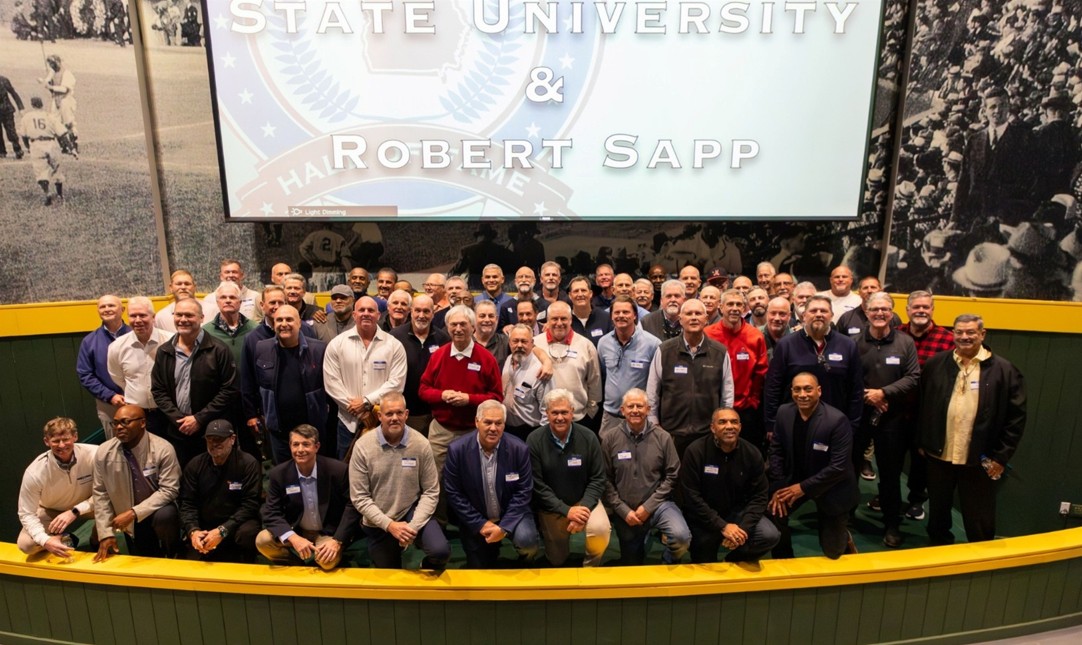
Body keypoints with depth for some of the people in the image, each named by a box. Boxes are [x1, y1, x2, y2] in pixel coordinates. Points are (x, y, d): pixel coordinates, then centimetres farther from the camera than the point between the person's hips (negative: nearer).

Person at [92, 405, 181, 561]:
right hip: (131, 522, 3)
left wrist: (133, 512, -28)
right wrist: (105, 533, -6)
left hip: (158, 510, -3)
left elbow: (169, 490, -20)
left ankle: (171, 557, -5)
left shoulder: (163, 449, -21)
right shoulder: (103, 452, -11)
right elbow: (100, 493, -3)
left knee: (165, 517, -35)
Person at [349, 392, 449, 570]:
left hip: (412, 511, 0)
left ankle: (426, 572, 12)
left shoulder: (421, 444, -12)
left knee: (441, 551, -24)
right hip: (378, 523, 1)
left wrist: (413, 526, -19)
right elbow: (359, 497, -12)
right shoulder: (363, 446, -14)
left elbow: (431, 492, -7)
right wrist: (389, 525, -20)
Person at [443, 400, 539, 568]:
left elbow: (523, 491, -12)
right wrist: (480, 524, -14)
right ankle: (491, 549, 42)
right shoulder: (457, 450, -17)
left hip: (511, 514, -1)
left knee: (527, 541, -27)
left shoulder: (519, 449, -16)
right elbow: (453, 493, -10)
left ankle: (525, 567, 10)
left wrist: (504, 526, -20)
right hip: (475, 520, 1)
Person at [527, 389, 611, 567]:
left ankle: (590, 568, 2)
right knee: (557, 560, 9)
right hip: (551, 507, 0)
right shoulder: (534, 440, -14)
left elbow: (597, 479, -6)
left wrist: (583, 507, -22)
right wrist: (566, 510, -20)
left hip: (583, 501, 0)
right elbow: (537, 485, -13)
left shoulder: (588, 437, -11)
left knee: (600, 528, -29)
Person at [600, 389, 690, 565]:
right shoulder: (609, 438, -7)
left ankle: (668, 566, 7)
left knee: (682, 537, -27)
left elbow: (672, 475, -4)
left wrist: (648, 506, -10)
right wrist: (623, 510, -10)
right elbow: (605, 480, -5)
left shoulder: (663, 437, -5)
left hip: (658, 504, 0)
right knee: (632, 563, 12)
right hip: (624, 510, 1)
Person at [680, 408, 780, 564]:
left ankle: (734, 561, 11)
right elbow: (692, 497, -18)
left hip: (738, 511, 3)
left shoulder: (752, 453, -5)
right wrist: (722, 526, -24)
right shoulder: (695, 451, -17)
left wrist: (744, 527, -20)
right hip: (704, 516, -3)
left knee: (770, 536, -19)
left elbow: (759, 496, -4)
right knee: (704, 561, -23)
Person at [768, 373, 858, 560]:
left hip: (831, 488, -3)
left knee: (832, 551, 3)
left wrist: (803, 488, -23)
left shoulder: (837, 420, -25)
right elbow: (776, 450, -2)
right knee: (774, 511, -21)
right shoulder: (784, 412, -9)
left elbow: (839, 467, -25)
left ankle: (843, 539, 41)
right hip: (794, 479, 4)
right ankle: (784, 560, 7)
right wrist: (778, 488, -12)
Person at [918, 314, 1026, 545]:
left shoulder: (1003, 370, -6)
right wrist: (922, 442, 6)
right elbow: (921, 406, 7)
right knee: (937, 512, 19)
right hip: (938, 456, 3)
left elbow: (1016, 417, -5)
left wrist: (1001, 457, -8)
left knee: (979, 521, 11)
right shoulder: (935, 364, 1)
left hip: (979, 461, -2)